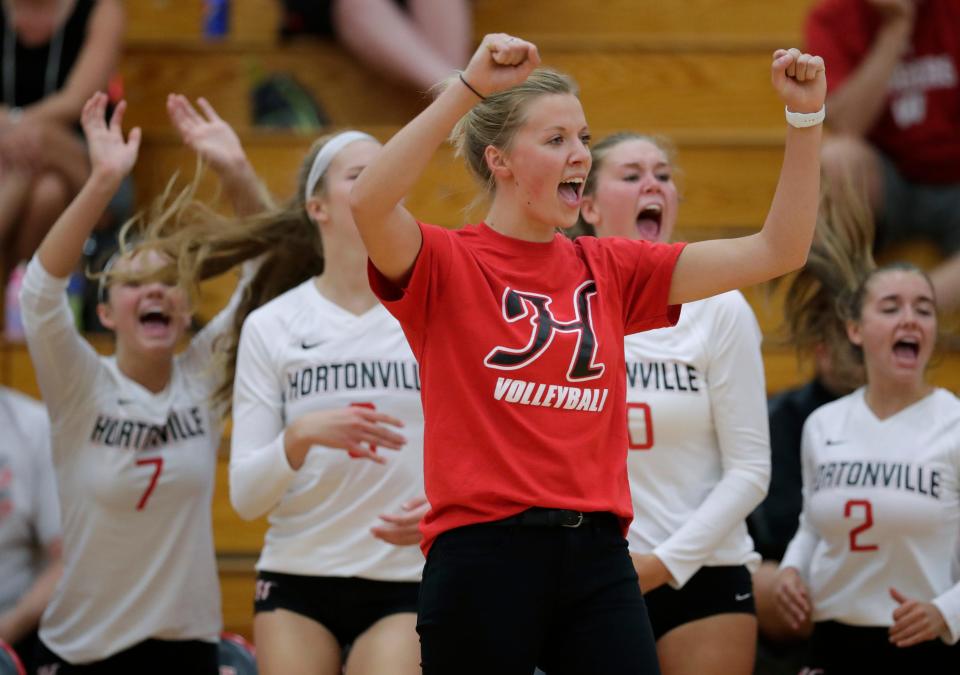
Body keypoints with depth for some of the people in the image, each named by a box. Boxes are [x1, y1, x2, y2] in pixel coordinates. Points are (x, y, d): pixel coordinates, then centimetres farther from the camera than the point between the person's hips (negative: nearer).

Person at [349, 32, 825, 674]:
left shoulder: (608, 270, 14)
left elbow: (776, 252, 11)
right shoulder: (448, 265, 0)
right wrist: (468, 87, -28)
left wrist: (806, 119, 1)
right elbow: (369, 203, -23)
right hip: (484, 555, -4)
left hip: (597, 556, 4)